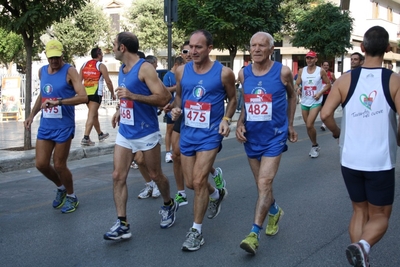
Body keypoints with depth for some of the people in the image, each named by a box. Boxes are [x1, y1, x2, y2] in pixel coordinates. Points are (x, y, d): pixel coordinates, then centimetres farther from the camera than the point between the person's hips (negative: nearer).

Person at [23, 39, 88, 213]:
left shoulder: (70, 71, -12)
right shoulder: (42, 71, 8)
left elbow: (83, 97, -23)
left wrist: (58, 102, -31)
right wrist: (32, 115, 15)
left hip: (64, 126, -6)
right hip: (45, 125, 6)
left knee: (59, 165, 1)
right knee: (41, 164, 5)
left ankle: (71, 197, 24)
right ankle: (61, 188, 32)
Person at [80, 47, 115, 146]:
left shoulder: (84, 65, 13)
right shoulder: (101, 65, -2)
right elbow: (108, 81, -3)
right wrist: (112, 93, 9)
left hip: (86, 92, 6)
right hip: (95, 93, -6)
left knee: (95, 114, 19)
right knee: (91, 115, -8)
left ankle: (100, 134, 34)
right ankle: (85, 138, -17)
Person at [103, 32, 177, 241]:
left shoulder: (145, 68, -15)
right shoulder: (123, 69, 10)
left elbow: (164, 98, -22)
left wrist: (132, 96, -27)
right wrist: (120, 110, 12)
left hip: (146, 133, -7)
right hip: (124, 132, 7)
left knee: (155, 175, 9)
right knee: (118, 176, -3)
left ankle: (169, 205, 36)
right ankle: (122, 224, 0)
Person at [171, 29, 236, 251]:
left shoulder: (224, 73, -9)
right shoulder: (182, 71, 0)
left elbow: (233, 98, 5)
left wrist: (226, 119, -10)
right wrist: (176, 109, -5)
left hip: (210, 133, -5)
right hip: (187, 132, 5)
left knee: (198, 181, -11)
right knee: (190, 182, 12)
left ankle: (196, 231, 5)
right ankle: (217, 194, 46)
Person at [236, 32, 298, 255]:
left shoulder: (283, 72, -9)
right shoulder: (244, 74, 0)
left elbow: (292, 96, 9)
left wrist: (290, 125, 13)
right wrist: (240, 124, -3)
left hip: (274, 136, -4)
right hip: (251, 137, 4)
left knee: (264, 184, -14)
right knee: (263, 184, 16)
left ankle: (254, 233, -10)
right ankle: (274, 211, 44)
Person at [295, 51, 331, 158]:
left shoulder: (321, 71, -5)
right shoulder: (301, 71, 3)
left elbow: (328, 84, 0)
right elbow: (297, 84, 7)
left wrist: (320, 93, -14)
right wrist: (297, 89, -16)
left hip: (316, 102, -4)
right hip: (304, 102, 5)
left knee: (309, 125, -15)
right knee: (308, 126, 11)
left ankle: (315, 146, 5)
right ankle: (314, 146, 28)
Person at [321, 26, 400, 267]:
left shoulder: (346, 80, -3)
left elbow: (326, 114, -8)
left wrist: (337, 132, 11)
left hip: (351, 159, 3)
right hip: (381, 162, -2)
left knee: (360, 211, 20)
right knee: (380, 216, 12)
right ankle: (362, 246, -16)